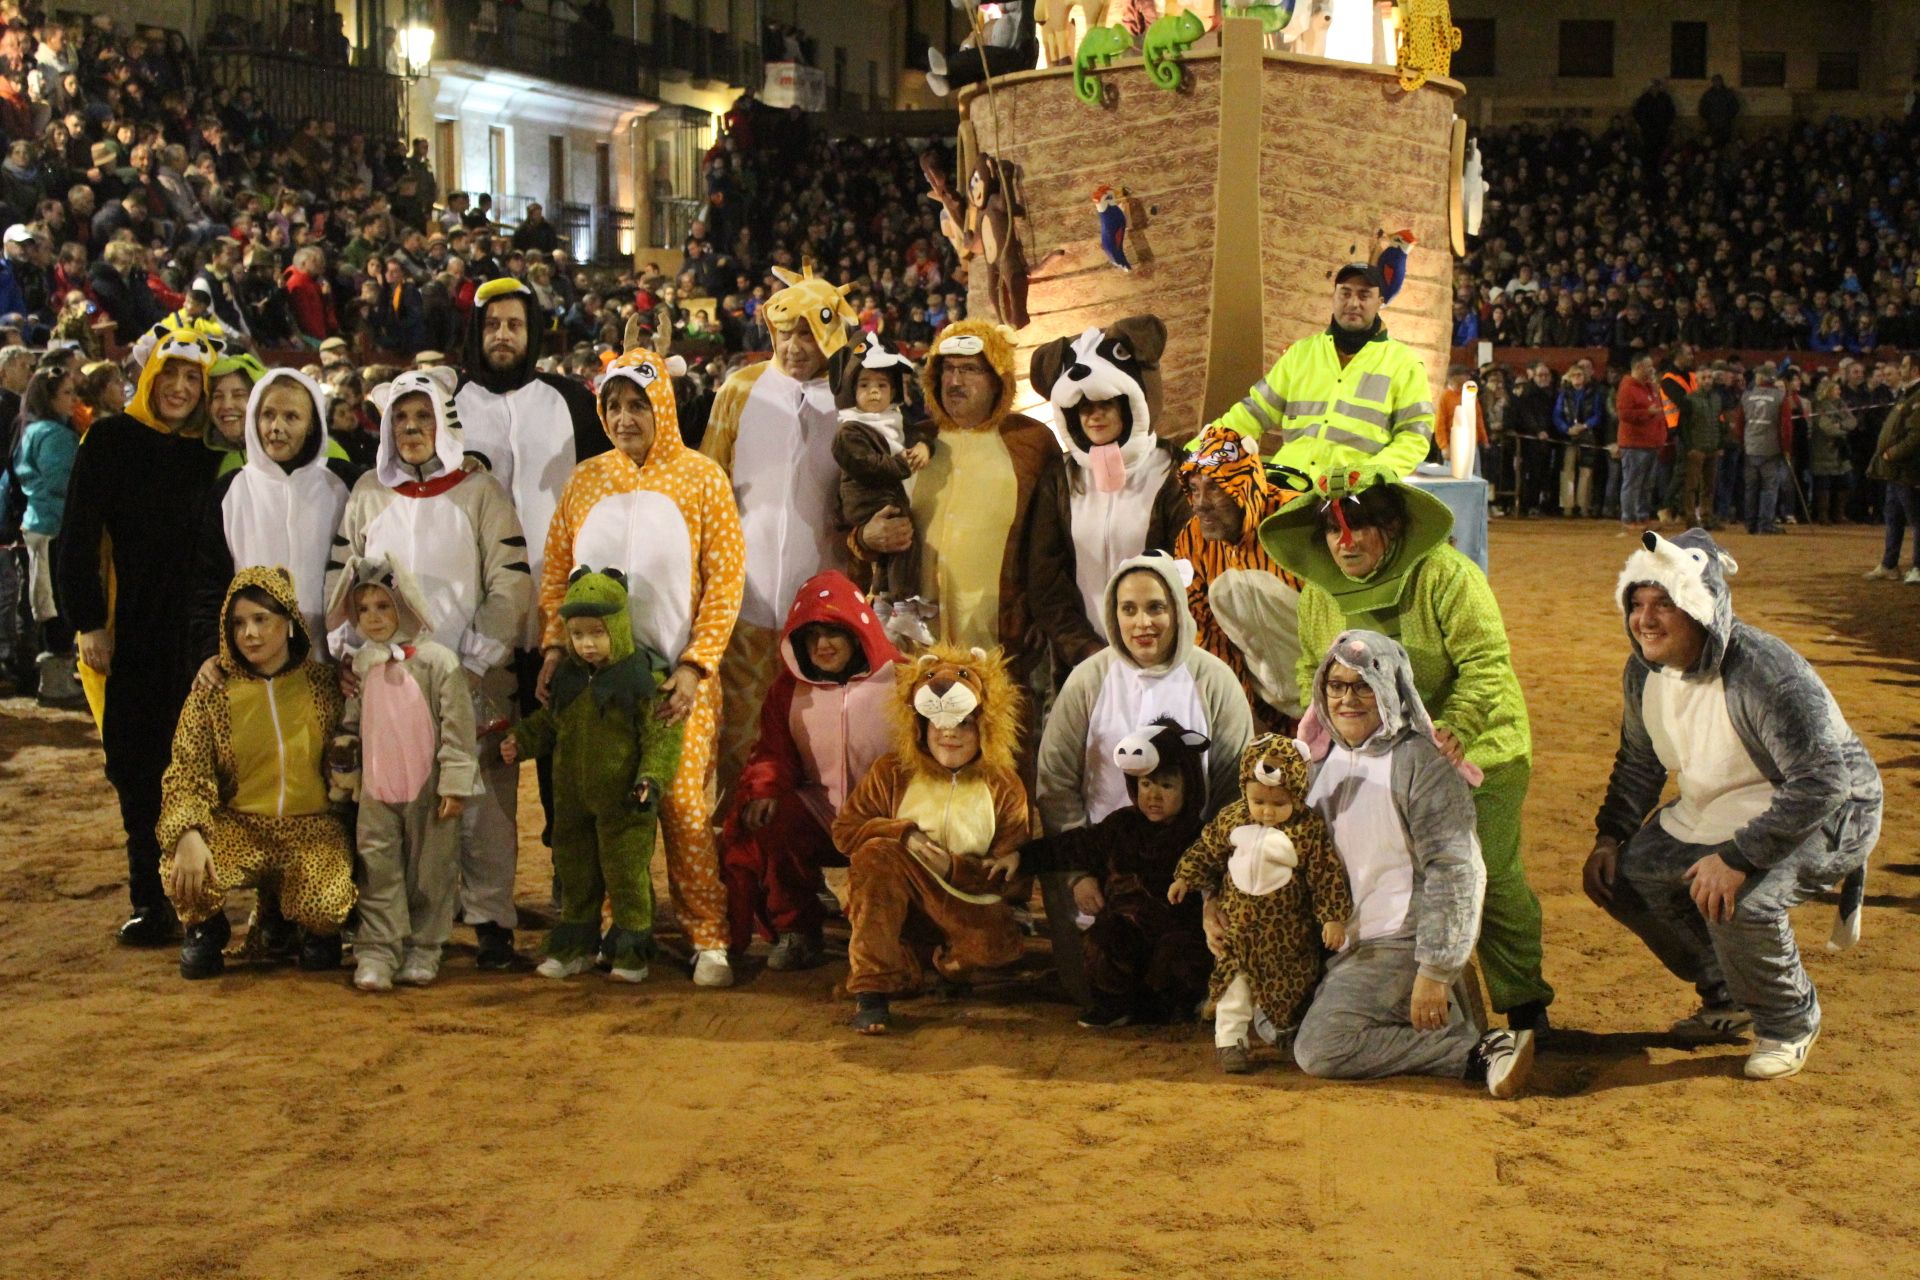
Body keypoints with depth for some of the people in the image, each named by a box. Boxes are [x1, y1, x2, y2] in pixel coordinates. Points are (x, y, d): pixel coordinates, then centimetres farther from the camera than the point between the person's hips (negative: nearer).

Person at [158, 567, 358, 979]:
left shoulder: (321, 683, -1)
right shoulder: (214, 690, -3)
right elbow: (186, 771, -9)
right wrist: (188, 834, -26)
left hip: (311, 826, 0)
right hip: (237, 825, 0)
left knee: (324, 906, -28)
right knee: (185, 874, -31)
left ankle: (317, 930, 15)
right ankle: (206, 928, 9)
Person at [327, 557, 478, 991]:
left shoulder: (436, 660, -10)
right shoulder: (359, 666, 7)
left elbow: (457, 725, -11)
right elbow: (350, 724, 18)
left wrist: (454, 783, -13)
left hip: (428, 792, -4)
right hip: (375, 792, 4)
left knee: (430, 870, 5)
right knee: (378, 871, 2)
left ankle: (423, 949, 16)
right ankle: (377, 951, 5)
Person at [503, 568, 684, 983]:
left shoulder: (644, 676, -12)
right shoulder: (567, 677, 6)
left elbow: (662, 734, -13)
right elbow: (549, 722, 21)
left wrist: (652, 778, -22)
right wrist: (521, 741, 7)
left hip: (624, 800, -6)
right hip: (572, 797, 6)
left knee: (626, 873, 2)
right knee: (575, 872, 15)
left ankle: (632, 951, 14)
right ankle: (576, 947, 28)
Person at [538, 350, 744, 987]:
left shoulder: (701, 478, 0)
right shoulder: (586, 480, 10)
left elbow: (725, 577, -4)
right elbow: (556, 571, 11)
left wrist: (694, 666, -12)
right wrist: (555, 648, -3)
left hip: (677, 677, -3)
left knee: (684, 803, -7)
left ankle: (708, 938, 0)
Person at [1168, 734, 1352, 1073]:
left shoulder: (1309, 829, -16)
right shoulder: (1231, 818, -5)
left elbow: (1328, 876, -12)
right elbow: (1207, 851, 10)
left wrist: (1333, 917, -15)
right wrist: (1185, 878, 8)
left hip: (1288, 931, -1)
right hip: (1238, 923, 1)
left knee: (1292, 984, 13)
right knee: (1234, 981, 0)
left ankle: (1288, 1032, 36)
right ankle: (1229, 1041, 8)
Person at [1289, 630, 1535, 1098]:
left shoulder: (1419, 761, -14)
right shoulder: (1323, 755, 9)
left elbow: (1455, 871, -18)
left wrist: (1435, 972, -21)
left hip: (1402, 942, -9)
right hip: (1340, 942, 9)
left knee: (1322, 1049, -21)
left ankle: (1481, 1054, -13)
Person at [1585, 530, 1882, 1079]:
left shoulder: (1763, 673, -31)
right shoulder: (1645, 670, -5)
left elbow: (1824, 780, -34)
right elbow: (1638, 762, 12)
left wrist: (1737, 857, -38)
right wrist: (1610, 836, 0)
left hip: (1826, 814, -8)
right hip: (1714, 812, 9)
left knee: (1740, 900, -33)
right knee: (1623, 876, -2)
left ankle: (1789, 1022, -3)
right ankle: (1730, 1001, 16)